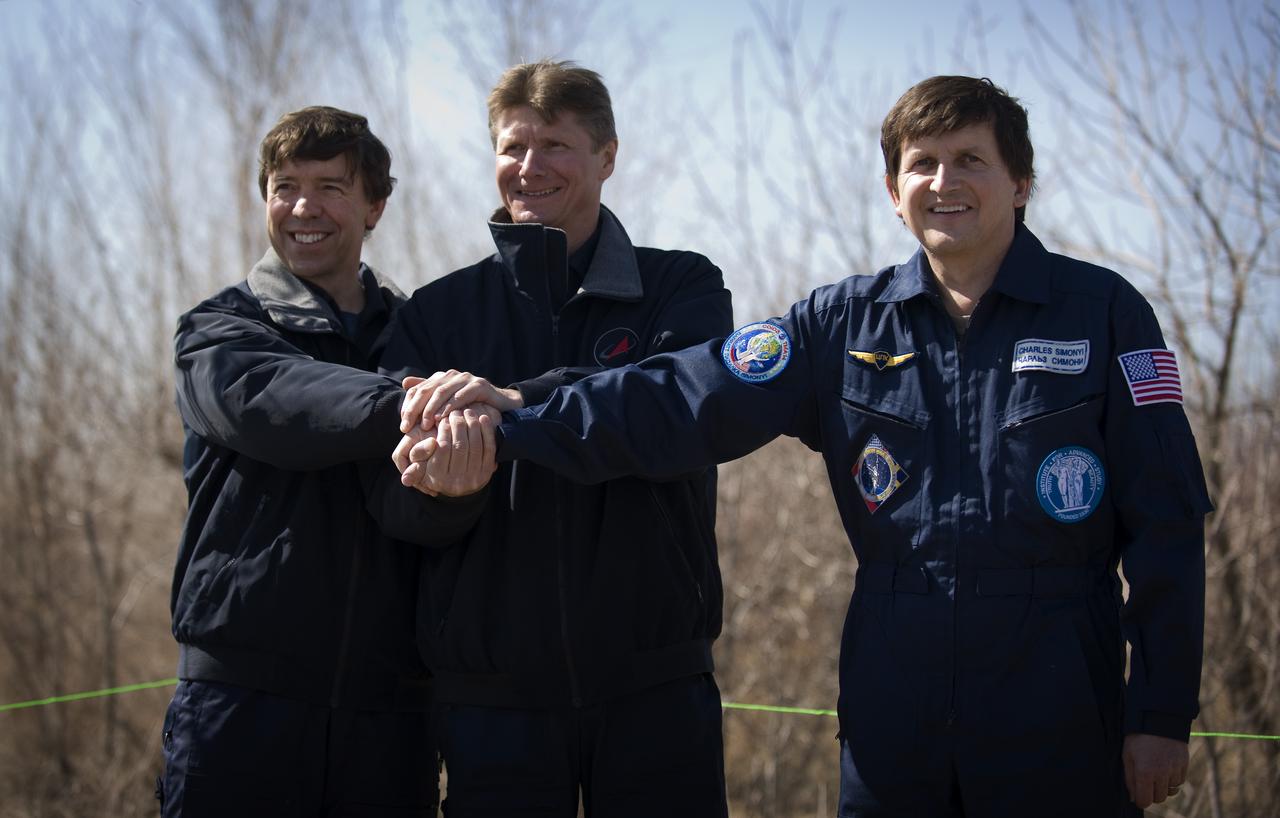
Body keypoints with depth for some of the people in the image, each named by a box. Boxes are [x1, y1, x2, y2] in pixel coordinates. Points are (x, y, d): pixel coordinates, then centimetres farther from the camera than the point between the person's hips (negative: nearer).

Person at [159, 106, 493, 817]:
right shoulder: (217, 331, 7)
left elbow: (439, 519, -3)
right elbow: (269, 404, -18)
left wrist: (461, 473, -29)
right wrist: (403, 405, -36)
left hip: (388, 711, 2)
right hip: (243, 698, -2)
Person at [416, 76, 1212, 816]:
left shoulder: (1102, 311, -1)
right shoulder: (844, 324, 7)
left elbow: (1166, 523, -1)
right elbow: (692, 398, -3)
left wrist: (1162, 713, -4)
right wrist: (516, 427, -15)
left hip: (1059, 722, -2)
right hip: (893, 719, 3)